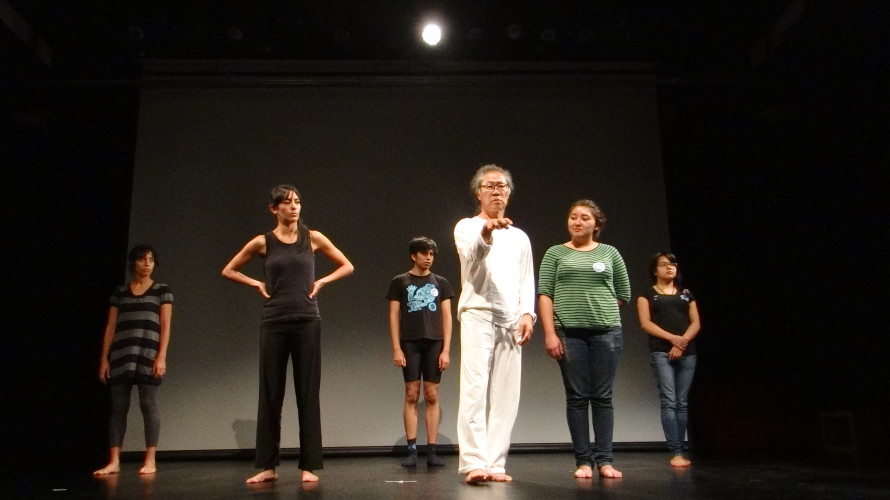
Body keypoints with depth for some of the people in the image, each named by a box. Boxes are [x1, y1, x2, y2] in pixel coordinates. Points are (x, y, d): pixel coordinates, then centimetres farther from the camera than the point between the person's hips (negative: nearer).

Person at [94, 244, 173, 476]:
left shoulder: (162, 290, 6)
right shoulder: (119, 292, 14)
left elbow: (165, 326, 0)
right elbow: (110, 327, 12)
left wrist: (161, 356, -9)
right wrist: (104, 358, 5)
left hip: (148, 354, -3)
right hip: (121, 355, 3)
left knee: (148, 404, -3)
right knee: (118, 406, 3)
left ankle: (150, 460, 2)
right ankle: (114, 461, 8)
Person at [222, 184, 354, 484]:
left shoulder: (313, 238, 3)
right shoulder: (263, 242, 3)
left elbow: (346, 266, 13)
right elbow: (229, 270, 15)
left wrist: (322, 282, 0)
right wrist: (256, 284, 2)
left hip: (307, 322, 0)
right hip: (274, 323, 1)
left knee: (308, 395, 2)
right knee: (270, 395, 5)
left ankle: (309, 466, 9)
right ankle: (268, 466, 16)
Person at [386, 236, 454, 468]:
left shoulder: (441, 283, 10)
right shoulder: (400, 282, 6)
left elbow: (447, 317, 7)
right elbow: (394, 316, 4)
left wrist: (446, 349, -1)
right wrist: (396, 348, -4)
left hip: (434, 344, 1)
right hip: (410, 344, -1)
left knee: (432, 397, 2)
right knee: (411, 396, -2)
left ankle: (431, 451, 7)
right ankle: (412, 450, 3)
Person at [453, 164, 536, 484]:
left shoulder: (519, 237, 21)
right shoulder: (467, 227, 7)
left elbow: (527, 279, 14)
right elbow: (472, 254, -16)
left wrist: (527, 313, -2)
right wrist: (485, 233, -38)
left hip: (511, 319, 5)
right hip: (478, 314, -4)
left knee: (506, 395, 1)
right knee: (475, 389, -13)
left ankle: (495, 463, 5)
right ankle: (474, 463, -16)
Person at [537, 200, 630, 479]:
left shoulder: (610, 253, 11)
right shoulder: (555, 253, 7)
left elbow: (624, 293, 16)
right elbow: (545, 294, -1)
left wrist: (599, 307, 11)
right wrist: (550, 333, -9)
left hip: (606, 332, 1)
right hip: (569, 333, -1)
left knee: (603, 397, 3)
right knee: (577, 397, 2)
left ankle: (604, 460, 9)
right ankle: (583, 460, 8)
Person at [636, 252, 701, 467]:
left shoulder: (686, 294, 19)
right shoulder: (647, 295, 10)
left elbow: (696, 323, 10)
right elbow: (645, 323, -2)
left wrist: (683, 341, -8)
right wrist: (672, 338, -14)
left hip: (687, 353, 3)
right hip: (661, 353, -3)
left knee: (683, 403, 3)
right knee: (669, 401, -11)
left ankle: (680, 452, 8)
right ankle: (676, 453, -12)